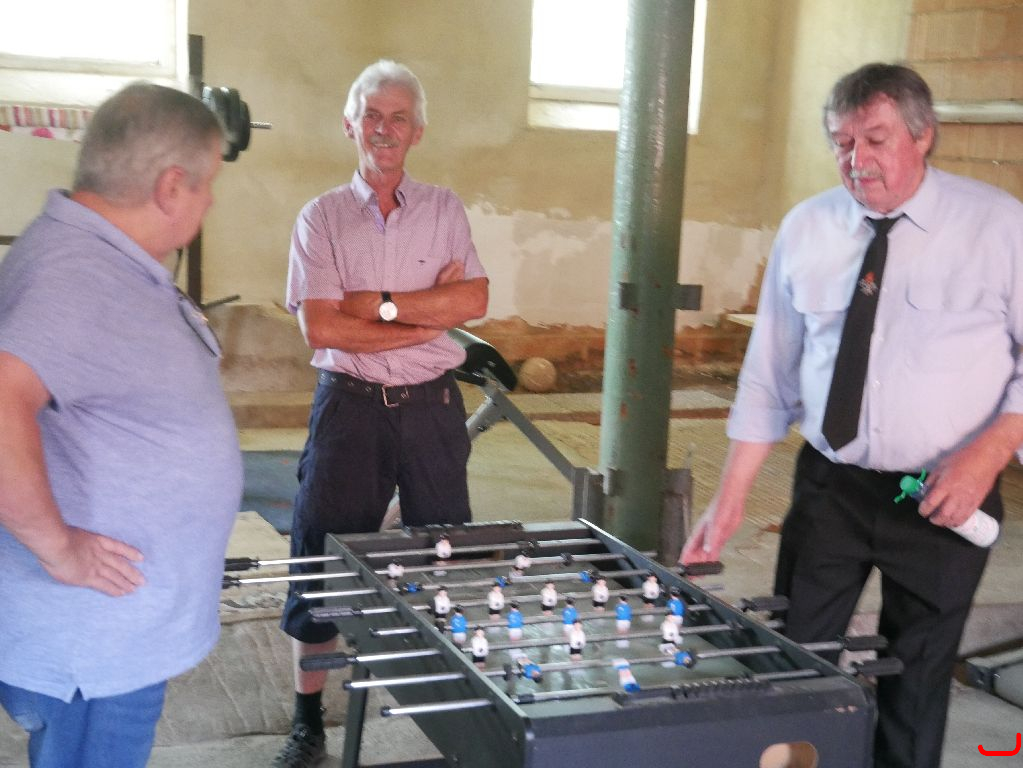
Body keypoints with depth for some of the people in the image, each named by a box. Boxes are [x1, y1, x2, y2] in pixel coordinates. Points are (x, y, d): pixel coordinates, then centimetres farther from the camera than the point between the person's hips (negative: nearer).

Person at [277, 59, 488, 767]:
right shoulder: (322, 218, 3)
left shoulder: (444, 209, 7)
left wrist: (379, 303, -12)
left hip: (432, 405, 1)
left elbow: (474, 300, -6)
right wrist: (429, 317, -10)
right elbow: (319, 328, -9)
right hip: (350, 405, -1)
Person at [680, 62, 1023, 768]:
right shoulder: (805, 230, 1)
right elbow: (769, 377, 5)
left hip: (945, 498, -2)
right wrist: (731, 498, 1)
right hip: (830, 488, 2)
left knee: (916, 684, 10)